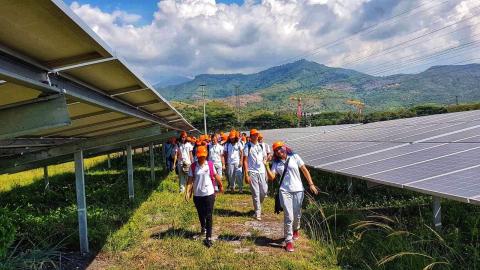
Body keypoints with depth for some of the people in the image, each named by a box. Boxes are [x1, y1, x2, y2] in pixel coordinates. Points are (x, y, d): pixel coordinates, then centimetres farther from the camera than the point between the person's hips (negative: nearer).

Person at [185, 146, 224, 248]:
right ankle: (203, 227, 49)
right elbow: (190, 180, -6)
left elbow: (215, 176, 10)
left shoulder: (210, 165, -3)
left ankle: (208, 237, 0)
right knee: (201, 214, 20)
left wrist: (221, 185, 20)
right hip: (197, 195, 1)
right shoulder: (193, 166, -4)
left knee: (209, 216, -4)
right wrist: (187, 192, -16)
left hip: (209, 194, -1)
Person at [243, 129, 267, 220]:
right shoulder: (248, 146, -4)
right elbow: (245, 161, -7)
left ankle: (258, 205, 33)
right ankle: (257, 213, 10)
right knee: (255, 193, -1)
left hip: (261, 171, 4)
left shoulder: (261, 146, 10)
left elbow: (265, 157, 19)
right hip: (252, 172, -4)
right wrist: (246, 175, -12)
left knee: (264, 191, 6)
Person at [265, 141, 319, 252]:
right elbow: (271, 177, -4)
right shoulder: (276, 163, 5)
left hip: (298, 190, 0)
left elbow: (305, 170, 2)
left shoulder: (294, 157, 1)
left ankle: (295, 230, 44)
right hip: (285, 191, 0)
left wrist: (311, 184, -2)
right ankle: (288, 241, 5)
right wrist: (266, 166, -16)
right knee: (289, 217, -7)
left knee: (297, 215, 12)